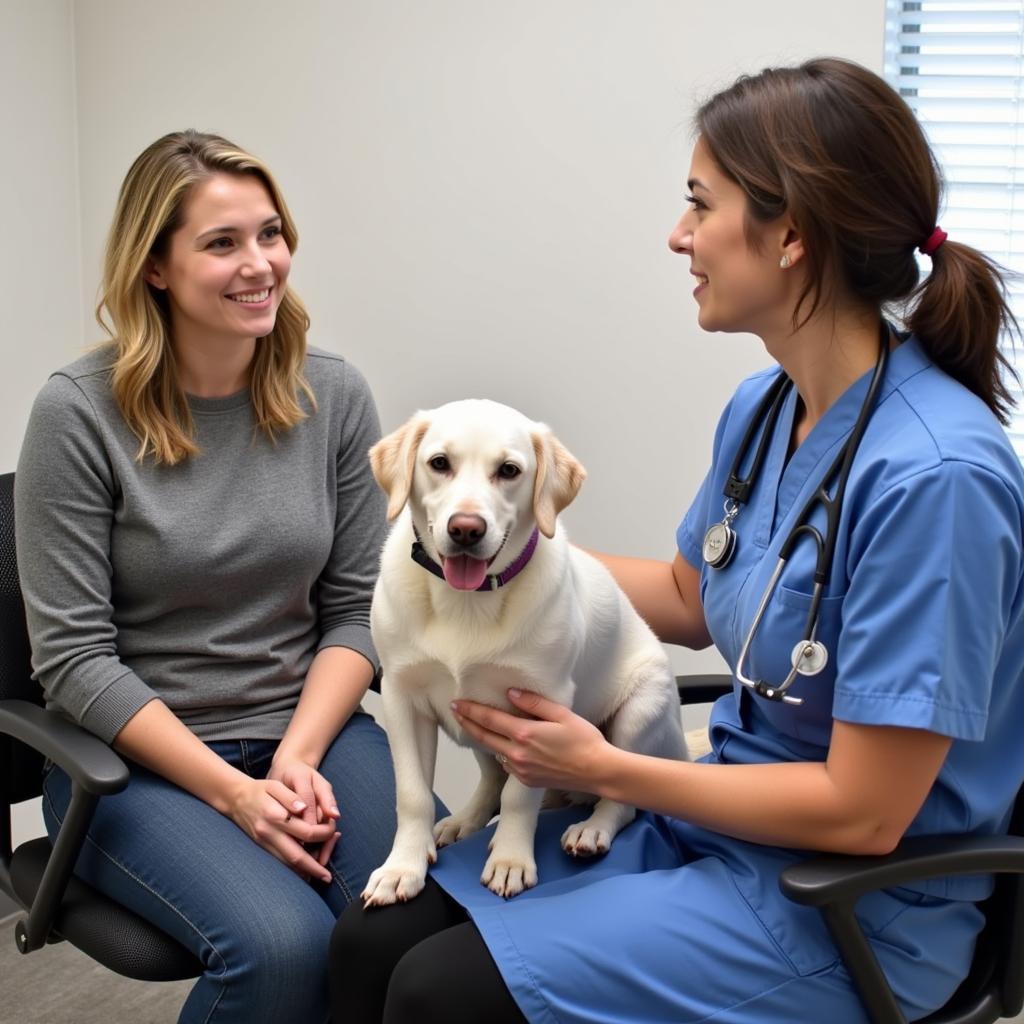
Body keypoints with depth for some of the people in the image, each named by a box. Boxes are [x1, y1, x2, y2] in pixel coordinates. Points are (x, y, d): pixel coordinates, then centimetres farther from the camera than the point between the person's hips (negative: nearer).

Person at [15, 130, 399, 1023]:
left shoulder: (334, 395, 1)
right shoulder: (80, 413, -9)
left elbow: (356, 608, 4)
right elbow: (74, 658, -10)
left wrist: (298, 758, -12)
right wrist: (233, 791, -16)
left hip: (312, 725, 3)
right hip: (139, 755, -3)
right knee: (284, 946, -28)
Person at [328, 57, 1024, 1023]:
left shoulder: (932, 474, -27)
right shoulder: (762, 406, -1)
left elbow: (862, 814, -23)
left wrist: (603, 770, -14)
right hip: (721, 812, 7)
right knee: (372, 940, -3)